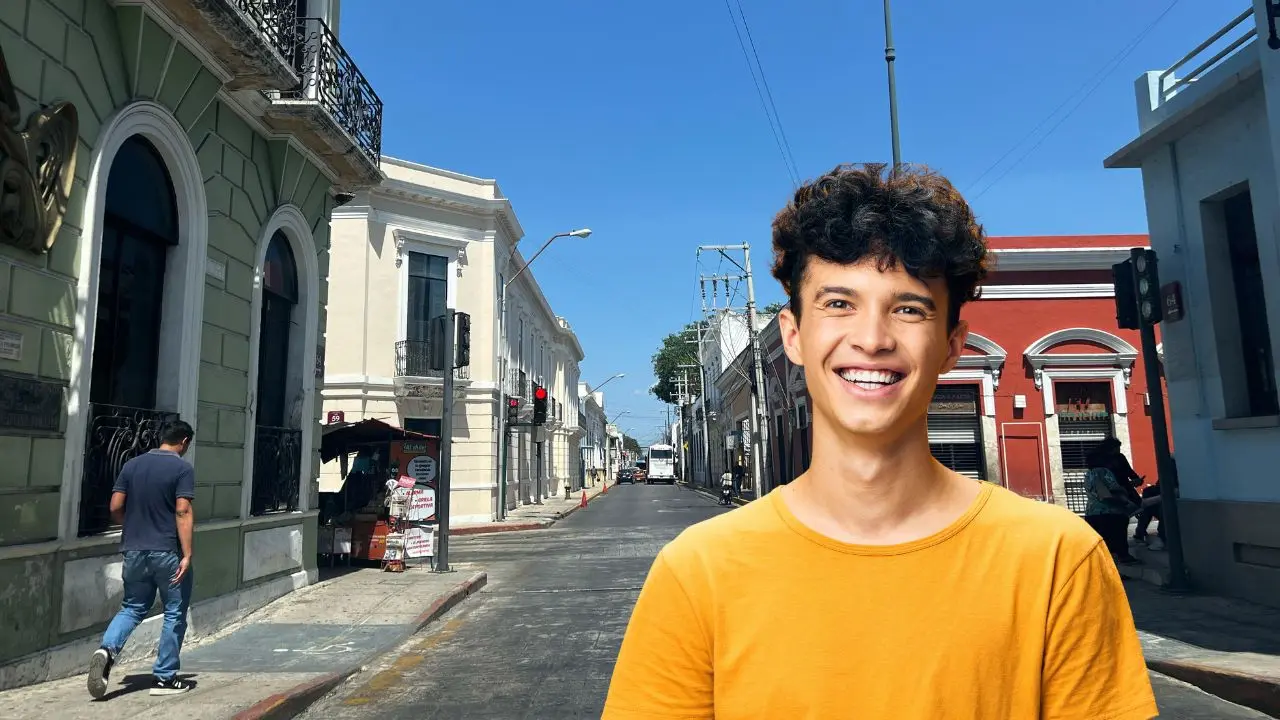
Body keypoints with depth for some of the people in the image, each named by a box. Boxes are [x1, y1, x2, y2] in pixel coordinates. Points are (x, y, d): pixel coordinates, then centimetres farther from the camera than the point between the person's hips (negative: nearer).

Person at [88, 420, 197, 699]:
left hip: (134, 550, 5)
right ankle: (164, 678, 12)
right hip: (168, 552, -5)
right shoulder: (182, 468, -10)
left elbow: (115, 508, 5)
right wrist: (187, 554, -18)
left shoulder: (132, 465, 6)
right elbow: (183, 512, -18)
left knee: (132, 608, 19)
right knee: (174, 614, 8)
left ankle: (107, 649, -8)